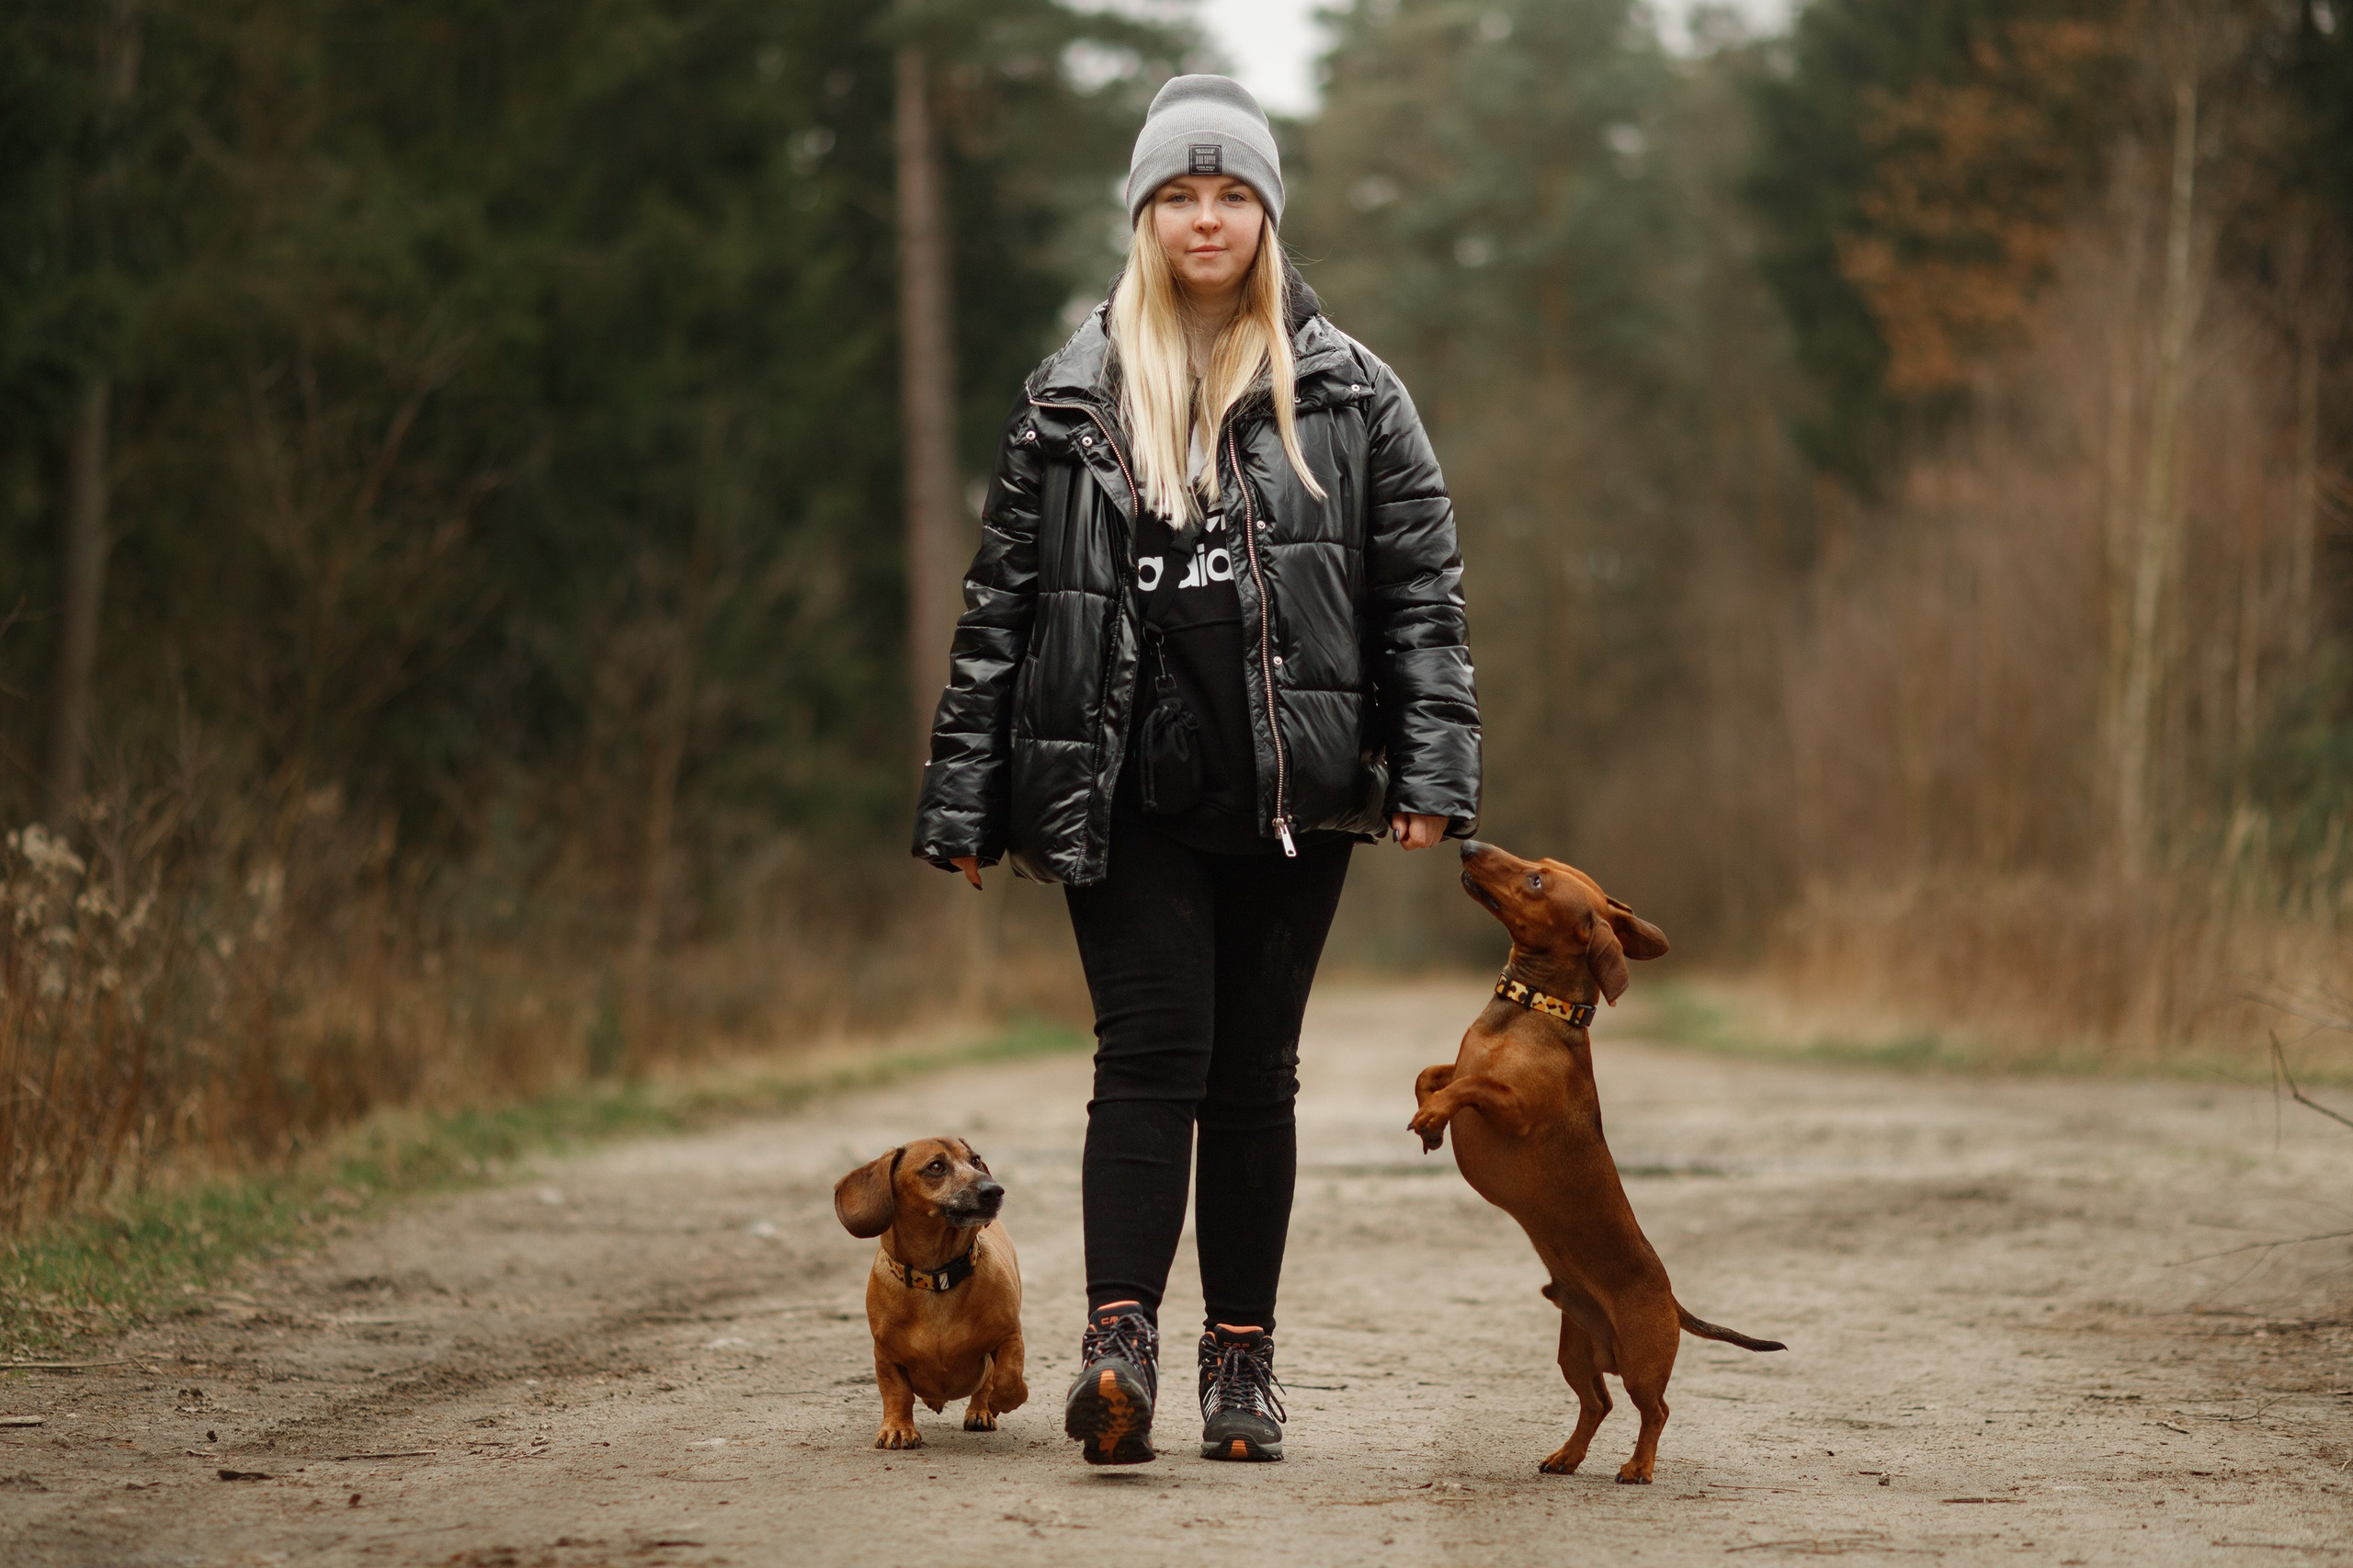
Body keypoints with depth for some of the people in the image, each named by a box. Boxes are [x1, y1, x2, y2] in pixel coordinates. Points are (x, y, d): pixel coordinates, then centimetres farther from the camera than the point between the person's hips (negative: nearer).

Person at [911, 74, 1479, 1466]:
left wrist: (1433, 770, -6)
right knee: (1153, 1052, -12)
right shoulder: (1073, 399, 9)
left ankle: (1244, 1358, 11)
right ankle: (1121, 1338, -19)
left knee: (1255, 1073, 5)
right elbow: (1005, 601, 9)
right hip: (1130, 795, 0)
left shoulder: (1349, 393, 8)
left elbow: (1423, 587, 5)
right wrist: (967, 802, 5)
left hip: (1294, 791, 1)